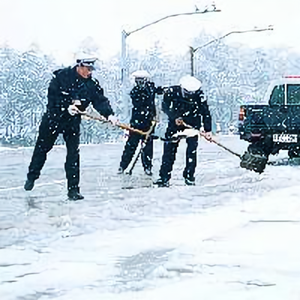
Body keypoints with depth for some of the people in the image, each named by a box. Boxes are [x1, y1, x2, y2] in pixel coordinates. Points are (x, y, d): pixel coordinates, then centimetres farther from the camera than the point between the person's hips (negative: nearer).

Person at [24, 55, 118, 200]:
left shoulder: (92, 84, -6)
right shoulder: (61, 76, -14)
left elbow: (100, 100, -14)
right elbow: (52, 96, -16)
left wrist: (109, 114, -30)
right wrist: (66, 107, -26)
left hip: (73, 122, 2)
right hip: (53, 118, -2)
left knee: (73, 154, -6)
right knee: (42, 149, 12)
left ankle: (73, 189, 0)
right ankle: (31, 177, 34)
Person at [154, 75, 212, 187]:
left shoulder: (199, 94, -20)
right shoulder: (172, 91, -19)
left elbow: (205, 112, -15)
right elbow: (165, 106, -9)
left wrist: (208, 130, -22)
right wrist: (175, 117, -23)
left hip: (193, 123, 0)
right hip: (175, 122, 0)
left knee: (192, 148, -11)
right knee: (169, 148, -5)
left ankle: (189, 176, 0)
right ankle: (164, 177, -1)